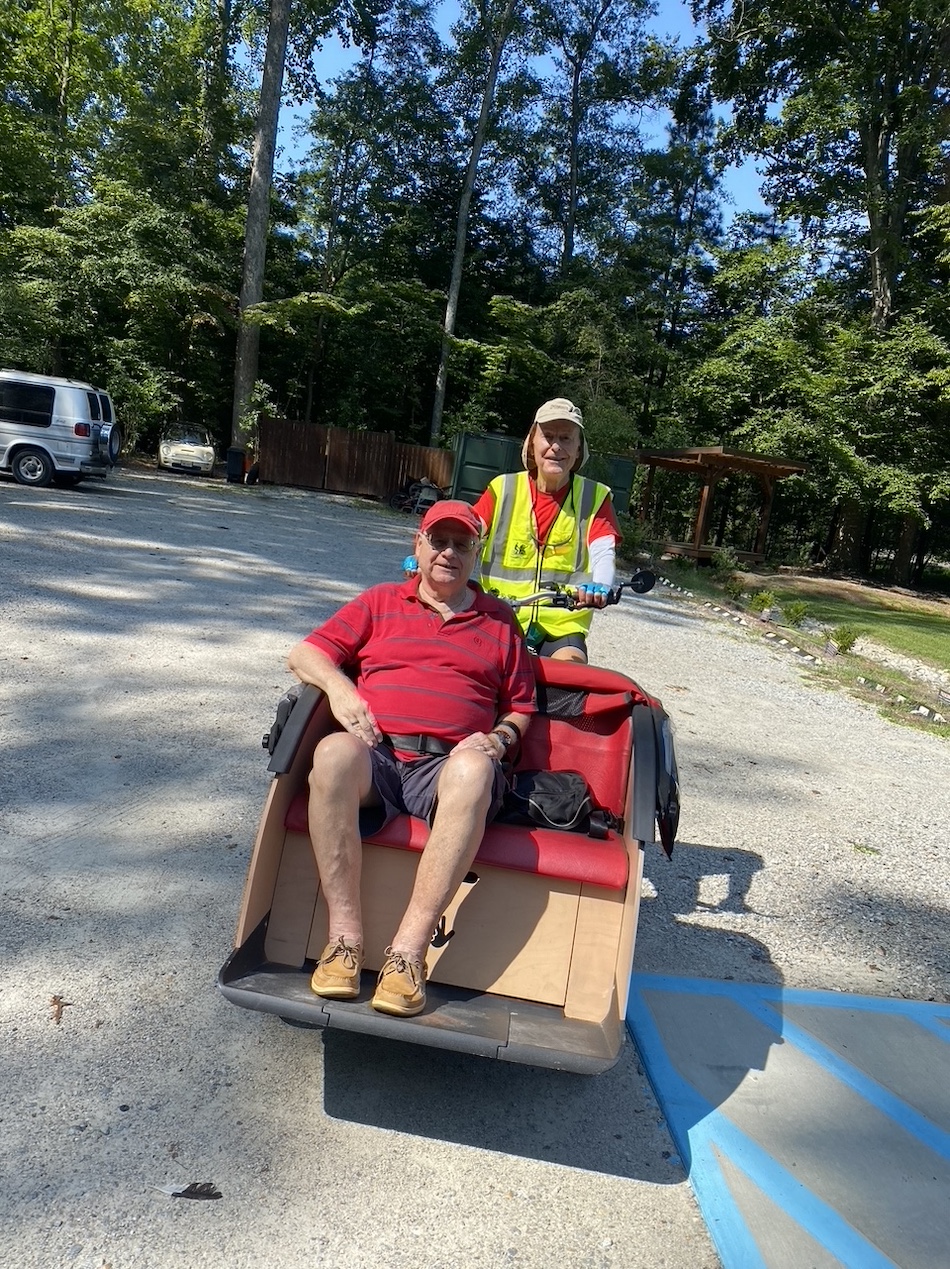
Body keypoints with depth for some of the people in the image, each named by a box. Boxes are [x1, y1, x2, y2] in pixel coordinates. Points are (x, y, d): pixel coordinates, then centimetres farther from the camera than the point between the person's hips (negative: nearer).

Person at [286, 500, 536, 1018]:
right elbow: (304, 654, 16)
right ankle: (344, 935, -31)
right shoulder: (380, 602, 23)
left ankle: (408, 950, -36)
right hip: (375, 756, 1)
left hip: (448, 765, 0)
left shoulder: (498, 620, 24)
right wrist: (338, 687, -4)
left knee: (474, 770, -38)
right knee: (334, 751, -36)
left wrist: (500, 737, 3)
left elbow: (521, 706, 25)